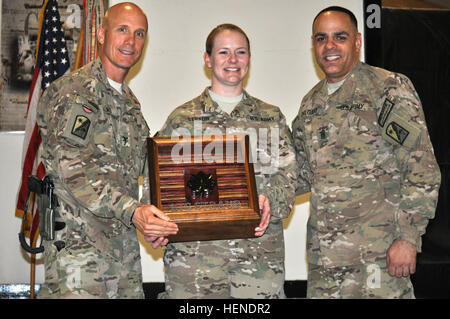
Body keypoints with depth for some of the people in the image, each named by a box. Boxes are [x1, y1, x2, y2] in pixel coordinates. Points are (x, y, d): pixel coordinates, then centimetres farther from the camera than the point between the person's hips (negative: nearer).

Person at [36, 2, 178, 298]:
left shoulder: (130, 102, 18)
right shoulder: (72, 91, -9)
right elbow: (71, 169, -19)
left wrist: (148, 221, 8)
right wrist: (132, 211, -27)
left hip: (125, 245, 8)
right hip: (77, 242, -7)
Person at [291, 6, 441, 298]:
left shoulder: (389, 88, -5)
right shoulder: (311, 103, 14)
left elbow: (422, 167, -10)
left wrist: (408, 237, -15)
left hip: (377, 247, -5)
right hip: (323, 250, 6)